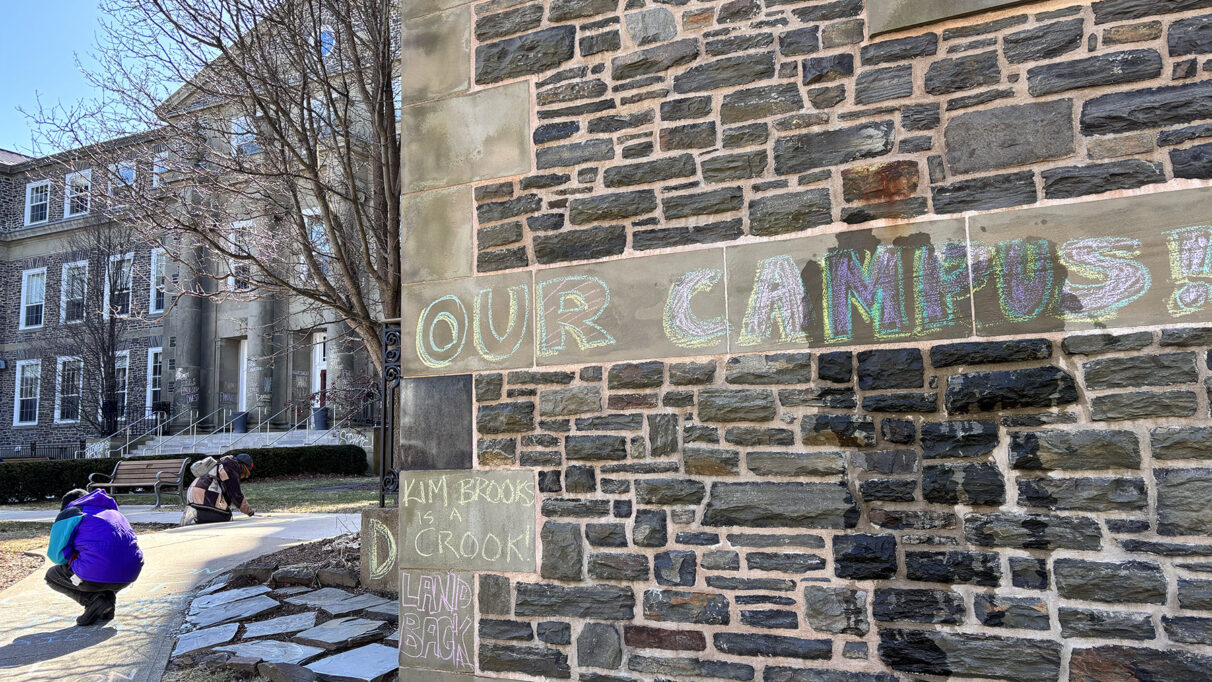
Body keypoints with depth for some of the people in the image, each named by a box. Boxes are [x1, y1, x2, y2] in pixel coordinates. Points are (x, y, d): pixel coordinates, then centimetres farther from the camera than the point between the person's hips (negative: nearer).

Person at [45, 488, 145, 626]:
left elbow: (57, 554, 4)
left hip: (99, 574, -6)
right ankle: (109, 596, 15)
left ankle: (92, 600, 1)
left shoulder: (68, 514, 12)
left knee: (52, 575, 23)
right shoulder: (113, 511, 31)